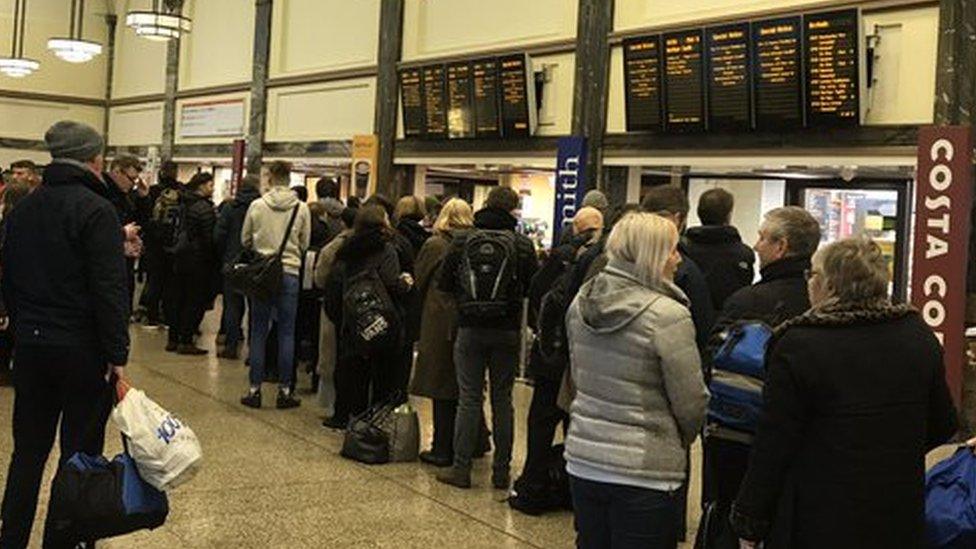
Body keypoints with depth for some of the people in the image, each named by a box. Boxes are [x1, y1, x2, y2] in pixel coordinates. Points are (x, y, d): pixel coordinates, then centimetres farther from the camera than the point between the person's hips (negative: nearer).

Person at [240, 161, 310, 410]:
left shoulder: (257, 206, -3)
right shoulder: (301, 208, -4)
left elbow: (245, 240, 7)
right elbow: (305, 244, 5)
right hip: (289, 273, 0)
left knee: (259, 332, 8)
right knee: (286, 333, 6)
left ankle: (255, 389, 9)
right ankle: (284, 391, 9)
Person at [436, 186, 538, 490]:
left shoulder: (462, 242, -3)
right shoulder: (522, 245, -7)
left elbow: (444, 284, 1)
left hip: (470, 329, 0)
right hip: (506, 331, 0)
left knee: (469, 399, 6)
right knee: (502, 400, 9)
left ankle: (461, 468, 8)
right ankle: (501, 470, 14)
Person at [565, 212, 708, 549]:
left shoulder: (581, 303, 2)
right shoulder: (669, 315, -18)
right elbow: (691, 404, -11)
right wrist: (680, 441, 9)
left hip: (583, 458, 6)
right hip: (644, 470, -6)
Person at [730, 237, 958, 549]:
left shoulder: (797, 345, -17)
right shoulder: (919, 336, -1)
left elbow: (773, 447, -15)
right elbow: (943, 427, 9)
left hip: (817, 523, -5)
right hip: (901, 520, 5)